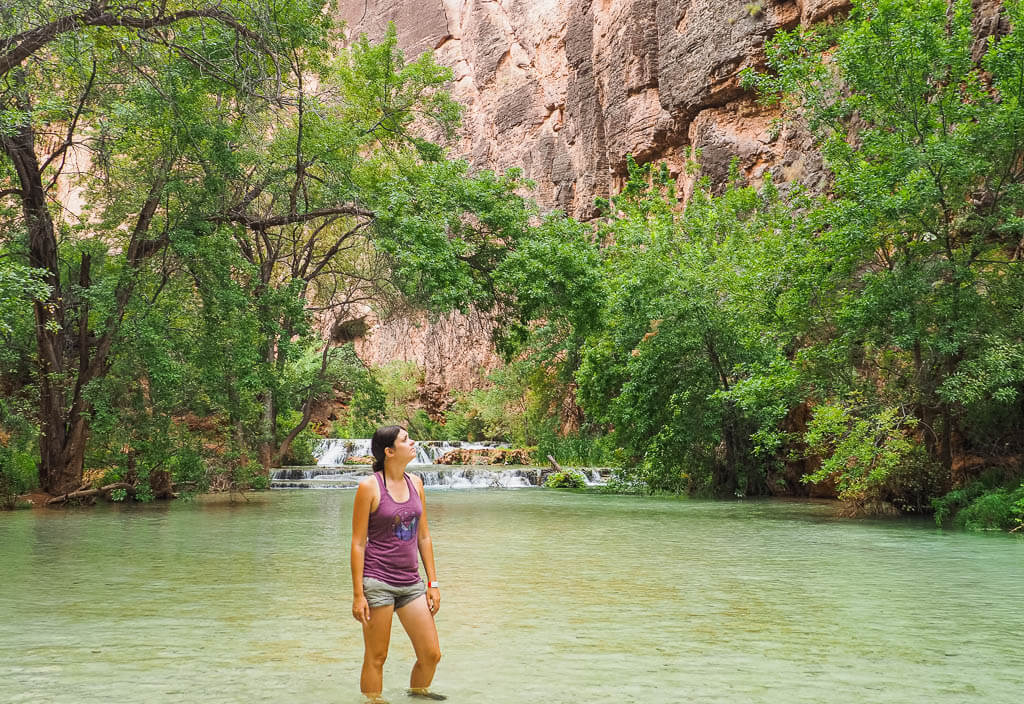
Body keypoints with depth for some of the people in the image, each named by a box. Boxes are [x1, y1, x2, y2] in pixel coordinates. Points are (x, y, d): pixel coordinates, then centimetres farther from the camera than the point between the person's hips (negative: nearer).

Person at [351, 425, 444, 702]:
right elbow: (358, 543, -7)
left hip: (411, 583, 5)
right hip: (378, 582, -5)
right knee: (376, 658, 4)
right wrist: (358, 594, -10)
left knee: (431, 654, 7)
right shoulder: (369, 487, -9)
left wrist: (433, 582, 10)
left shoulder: (415, 483, 7)